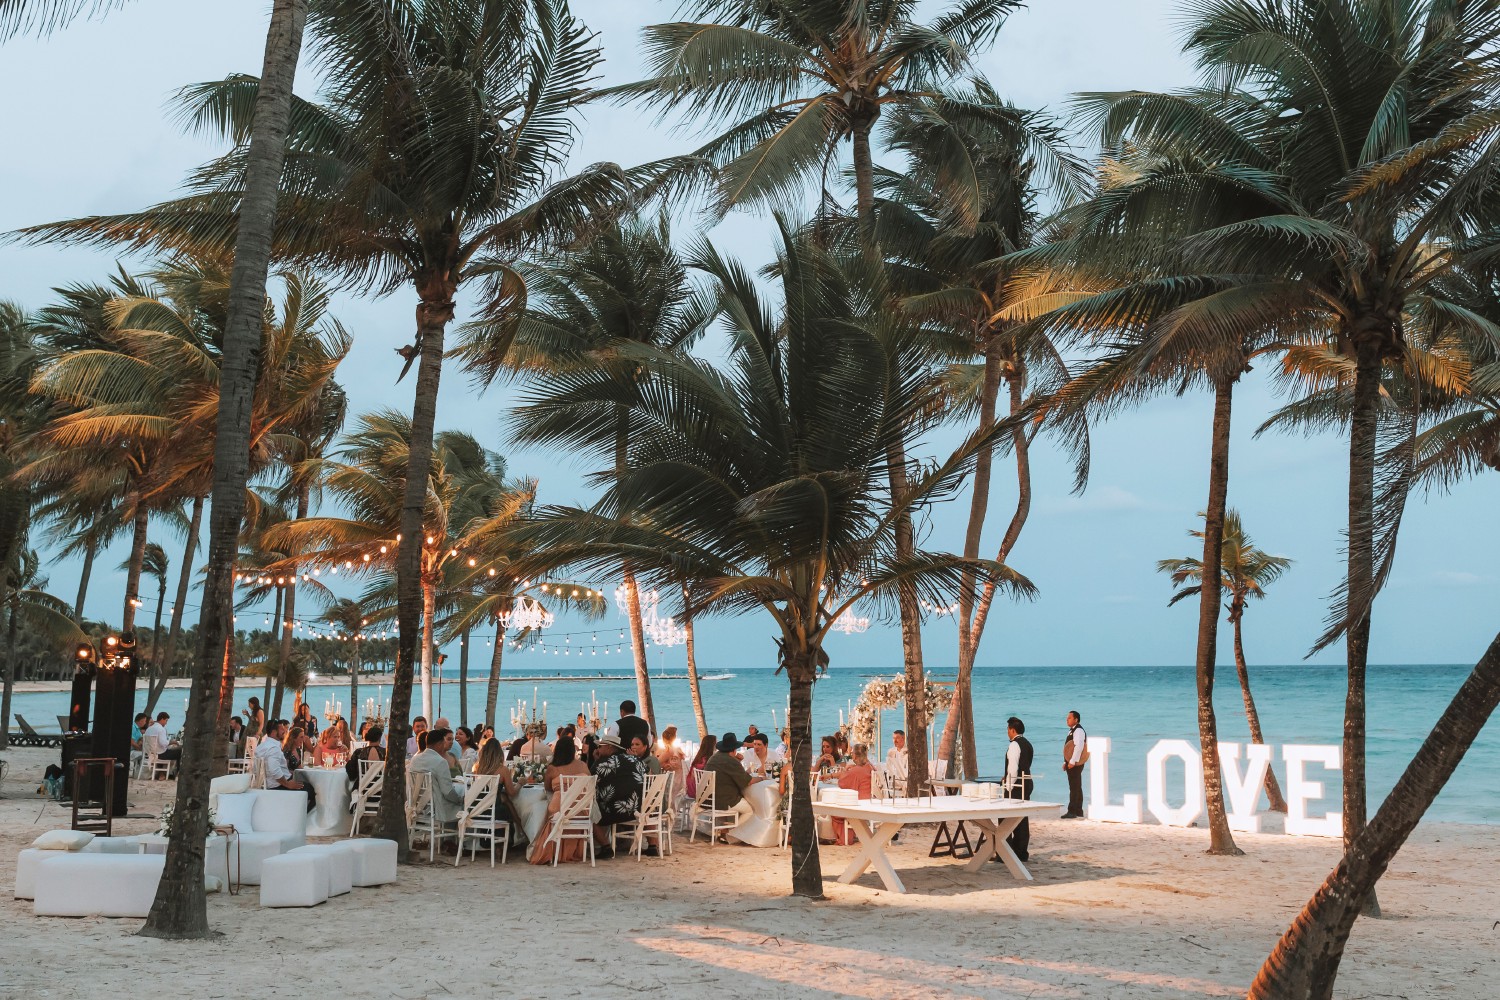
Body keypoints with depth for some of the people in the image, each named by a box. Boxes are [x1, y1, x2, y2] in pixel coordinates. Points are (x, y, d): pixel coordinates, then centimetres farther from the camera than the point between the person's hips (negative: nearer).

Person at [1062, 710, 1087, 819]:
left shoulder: (1078, 730, -13)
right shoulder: (1072, 731, 18)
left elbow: (1079, 747, -24)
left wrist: (1072, 762, -25)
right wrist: (1065, 762, 19)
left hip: (1076, 764, -10)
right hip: (1071, 764, 10)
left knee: (1075, 788, -9)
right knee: (1075, 788, 12)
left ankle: (1072, 812, -10)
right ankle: (1078, 812, 16)